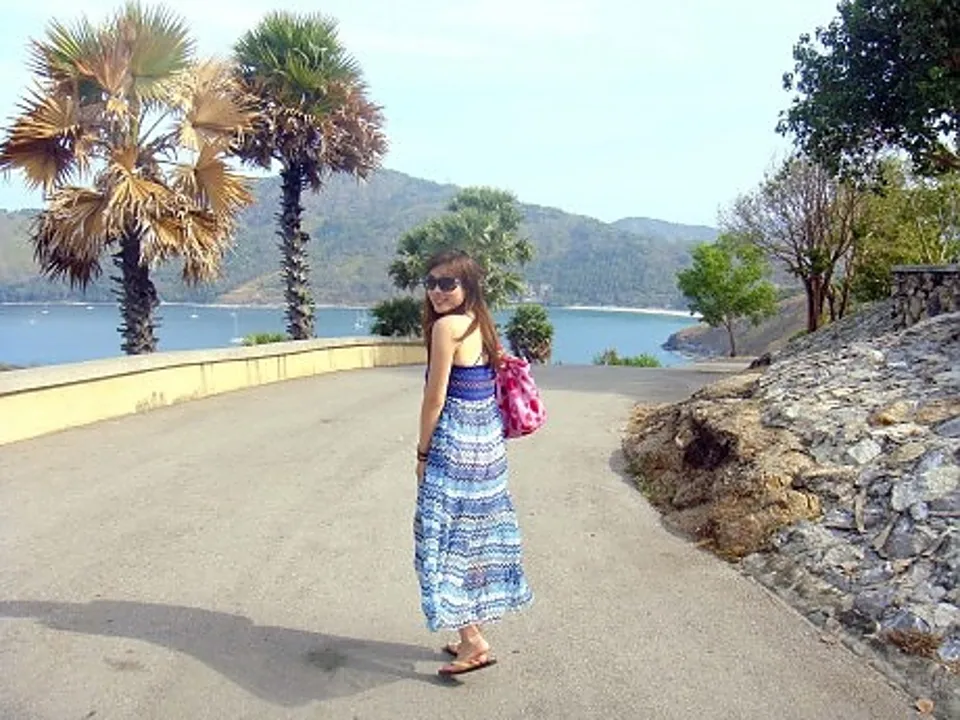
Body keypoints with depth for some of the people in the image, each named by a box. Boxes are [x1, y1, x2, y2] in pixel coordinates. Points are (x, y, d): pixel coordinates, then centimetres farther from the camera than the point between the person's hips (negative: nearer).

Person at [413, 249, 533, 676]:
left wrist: (423, 452, -4)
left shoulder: (446, 325, -15)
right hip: (489, 445, 9)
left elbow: (435, 397, -15)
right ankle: (473, 631, 30)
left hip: (455, 444, -8)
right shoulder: (482, 324, 9)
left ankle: (473, 642, 5)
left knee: (446, 538, 1)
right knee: (478, 537, 16)